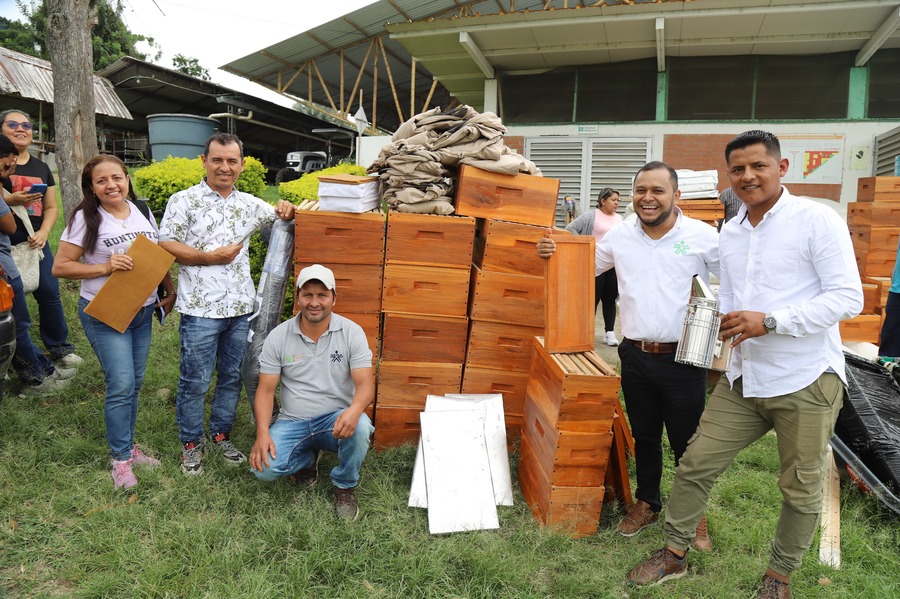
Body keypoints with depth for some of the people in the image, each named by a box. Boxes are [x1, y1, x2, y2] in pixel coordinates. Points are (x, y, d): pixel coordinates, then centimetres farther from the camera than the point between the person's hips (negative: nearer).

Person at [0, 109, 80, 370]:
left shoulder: (41, 168, 14)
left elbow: (51, 207, 14)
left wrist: (43, 233, -2)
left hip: (35, 240, 4)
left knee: (49, 293, 4)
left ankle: (59, 347, 18)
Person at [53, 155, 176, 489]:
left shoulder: (142, 213, 5)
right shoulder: (86, 219, -10)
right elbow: (60, 267, -10)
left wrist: (171, 292, 6)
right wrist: (106, 267, -22)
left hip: (143, 312, 5)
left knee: (134, 383, 13)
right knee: (121, 385, -8)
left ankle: (127, 445, 29)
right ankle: (120, 458, 8)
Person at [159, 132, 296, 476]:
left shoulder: (249, 203, 12)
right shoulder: (184, 201, -2)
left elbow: (281, 220, 25)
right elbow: (165, 245, -8)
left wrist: (286, 211, 1)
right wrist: (209, 257, -15)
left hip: (241, 307, 5)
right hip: (201, 309, -4)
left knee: (232, 377, 14)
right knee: (195, 381, 4)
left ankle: (221, 435, 31)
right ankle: (191, 443, 22)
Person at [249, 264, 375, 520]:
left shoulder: (352, 332, -7)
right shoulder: (278, 336, -3)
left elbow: (365, 383, -14)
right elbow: (265, 390, -2)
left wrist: (353, 410, -38)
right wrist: (263, 433, -18)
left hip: (336, 420, -1)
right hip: (292, 422, 2)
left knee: (360, 427, -35)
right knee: (264, 468, -24)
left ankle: (344, 485, -2)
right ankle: (308, 457, 14)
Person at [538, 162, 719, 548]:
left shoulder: (703, 237, -8)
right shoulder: (620, 235, 3)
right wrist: (553, 253, -1)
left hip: (683, 360, -3)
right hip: (635, 356, 4)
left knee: (688, 443, 8)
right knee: (644, 437, 19)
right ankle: (647, 503, 39)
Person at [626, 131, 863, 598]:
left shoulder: (817, 220, -9)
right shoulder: (730, 233, 11)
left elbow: (848, 297, -14)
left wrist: (769, 321, -22)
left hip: (805, 382, -5)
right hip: (743, 379, 6)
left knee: (801, 489, 10)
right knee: (695, 464, 7)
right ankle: (675, 554, 27)